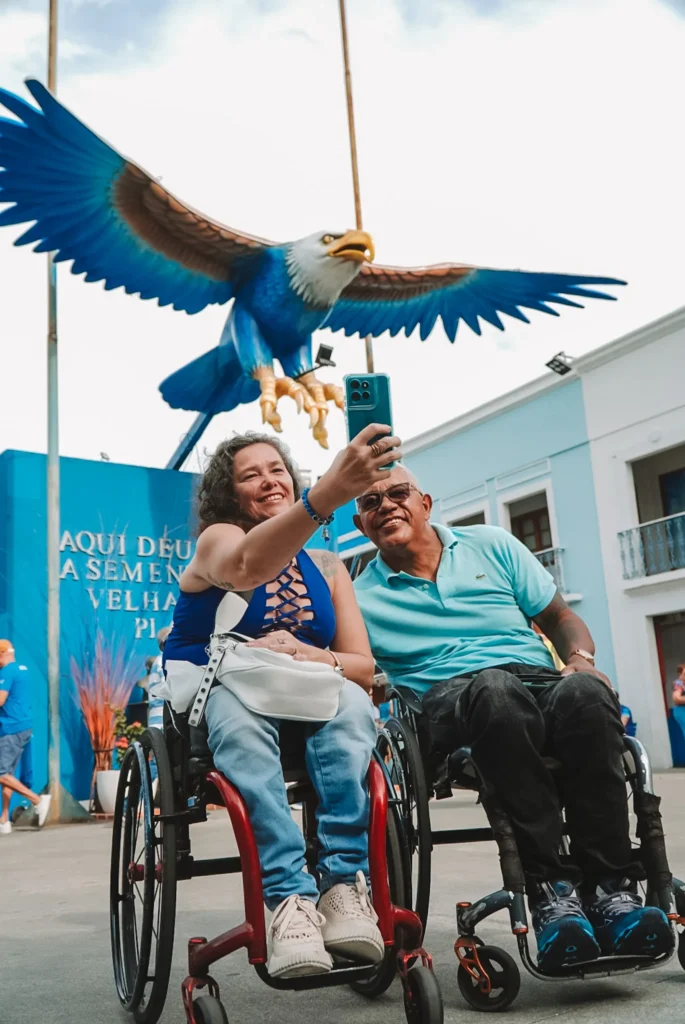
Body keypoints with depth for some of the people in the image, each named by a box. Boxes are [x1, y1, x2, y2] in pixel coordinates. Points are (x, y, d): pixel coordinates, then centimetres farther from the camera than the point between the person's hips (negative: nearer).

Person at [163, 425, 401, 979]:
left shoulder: (327, 567, 12)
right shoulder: (217, 540, -2)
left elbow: (364, 667, 4)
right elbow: (248, 566, -31)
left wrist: (310, 657, -20)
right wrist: (327, 494, -48)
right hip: (212, 697, -3)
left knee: (352, 703, -31)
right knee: (240, 714, -39)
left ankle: (346, 883, -37)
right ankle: (290, 897, -43)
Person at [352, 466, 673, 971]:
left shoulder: (490, 545, 18)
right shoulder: (362, 599, 14)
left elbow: (561, 617, 18)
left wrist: (582, 658, -2)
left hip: (542, 683, 2)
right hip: (450, 703, -2)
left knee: (584, 690, -33)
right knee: (495, 687, -37)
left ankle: (611, 886, -30)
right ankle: (550, 889, -34)